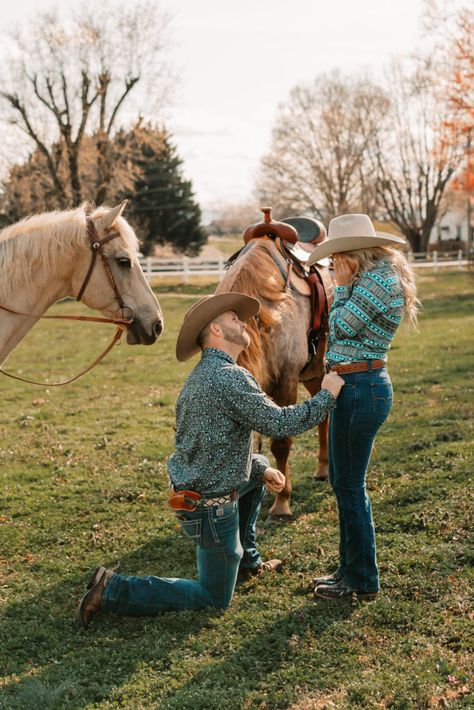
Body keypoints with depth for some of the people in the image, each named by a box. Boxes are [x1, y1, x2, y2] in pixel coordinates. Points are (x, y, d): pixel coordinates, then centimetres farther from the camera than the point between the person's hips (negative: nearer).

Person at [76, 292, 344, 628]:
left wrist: (262, 470, 12)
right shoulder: (229, 377, -23)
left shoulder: (203, 374, 9)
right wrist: (327, 395, -9)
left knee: (261, 467, 29)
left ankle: (246, 559, 36)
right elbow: (279, 423, -21)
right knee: (215, 598, 6)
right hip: (210, 506, -9)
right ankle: (112, 590, -3)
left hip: (191, 484, 9)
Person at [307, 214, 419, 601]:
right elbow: (343, 329, 16)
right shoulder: (376, 278, 15)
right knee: (343, 481, 17)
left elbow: (342, 327, -16)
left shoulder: (378, 279, -17)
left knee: (350, 485, -1)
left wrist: (342, 286, -8)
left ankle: (362, 580, 12)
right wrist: (346, 285, 11)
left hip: (361, 388, -11)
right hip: (356, 386, 11)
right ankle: (351, 568, 29)